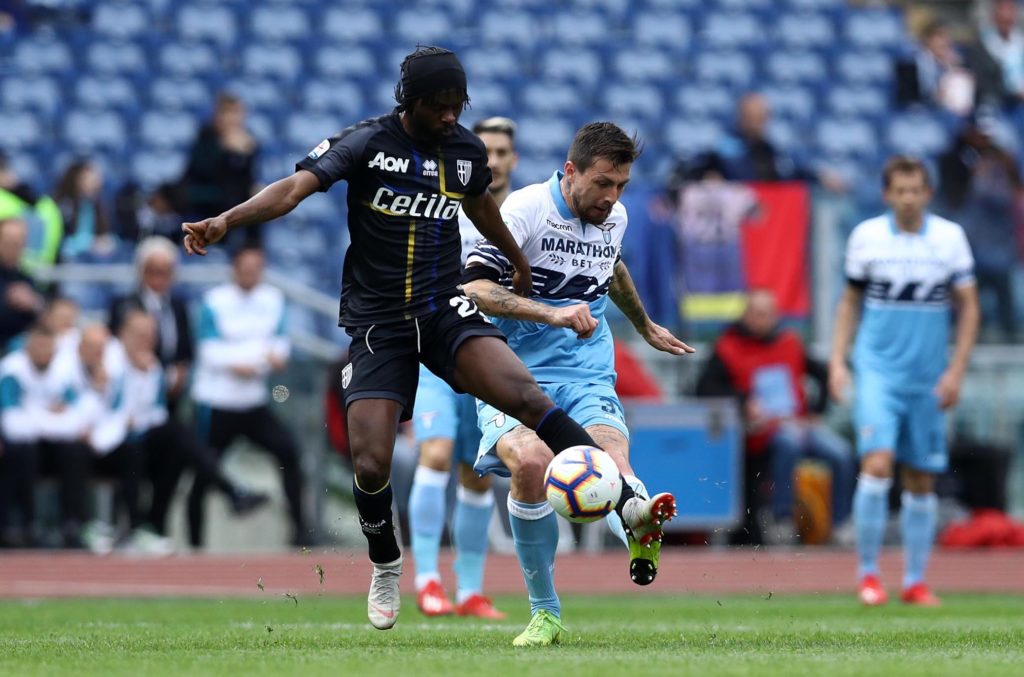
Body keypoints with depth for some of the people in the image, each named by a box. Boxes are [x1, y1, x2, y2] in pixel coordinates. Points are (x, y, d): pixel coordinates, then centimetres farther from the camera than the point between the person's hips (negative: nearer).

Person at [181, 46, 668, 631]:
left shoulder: (466, 149, 3)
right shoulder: (368, 143, -10)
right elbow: (294, 189, -23)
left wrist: (520, 263, 41)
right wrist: (226, 221, -39)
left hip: (446, 311, 2)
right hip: (378, 324, -2)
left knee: (526, 395, -23)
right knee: (371, 466, -11)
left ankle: (630, 507, -23)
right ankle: (387, 569, 20)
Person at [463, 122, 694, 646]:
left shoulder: (614, 217, 12)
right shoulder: (526, 208, -7)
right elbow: (473, 285, -16)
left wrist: (646, 327, 51)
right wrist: (552, 314, -25)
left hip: (589, 377, 5)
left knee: (612, 460, -27)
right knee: (531, 462, -30)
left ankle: (640, 531, -59)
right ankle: (545, 614, -15)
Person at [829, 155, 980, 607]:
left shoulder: (950, 237, 0)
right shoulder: (866, 236, 0)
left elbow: (968, 306, 4)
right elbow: (850, 301, 10)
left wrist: (956, 370, -4)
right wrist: (837, 361, 1)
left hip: (929, 378, 2)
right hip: (877, 368, -2)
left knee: (921, 481, 6)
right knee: (877, 464, -18)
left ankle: (915, 581, 16)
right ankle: (867, 573, -9)